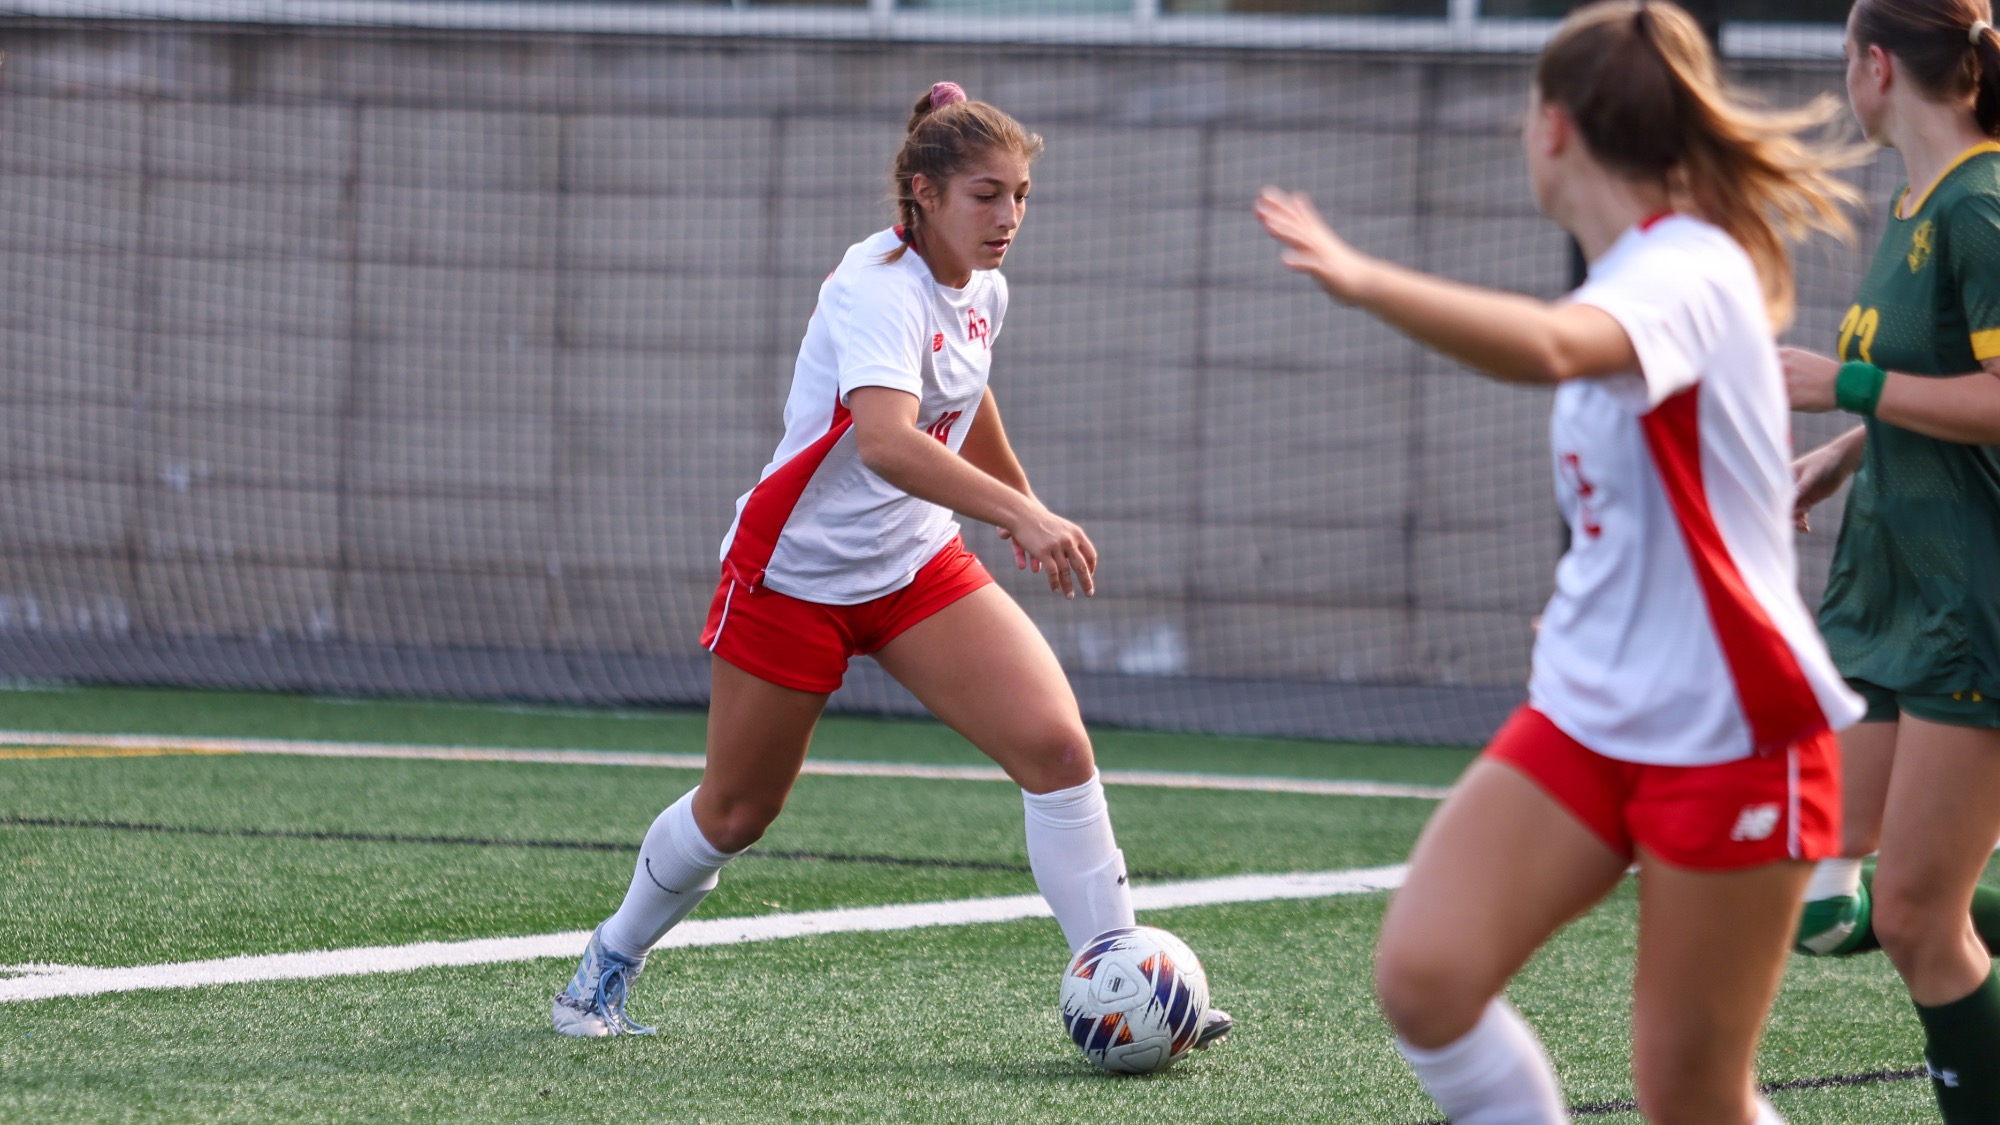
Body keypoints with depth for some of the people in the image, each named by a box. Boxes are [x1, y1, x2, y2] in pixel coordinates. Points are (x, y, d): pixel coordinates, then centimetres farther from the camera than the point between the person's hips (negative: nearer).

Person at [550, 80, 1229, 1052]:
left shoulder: (983, 292, -1)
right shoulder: (878, 289, -26)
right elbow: (883, 442, -44)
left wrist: (1029, 508, 33)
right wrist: (1020, 517, -54)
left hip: (918, 568, 6)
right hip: (794, 571, -6)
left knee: (1056, 745, -14)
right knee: (735, 814, 9)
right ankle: (610, 964, 36)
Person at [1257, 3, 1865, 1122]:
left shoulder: (1687, 272, -17)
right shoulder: (1642, 278, 12)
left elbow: (1548, 348, -41)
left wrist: (1363, 280, -42)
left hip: (1728, 736, -8)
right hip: (1586, 719, 8)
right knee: (1425, 975, -13)